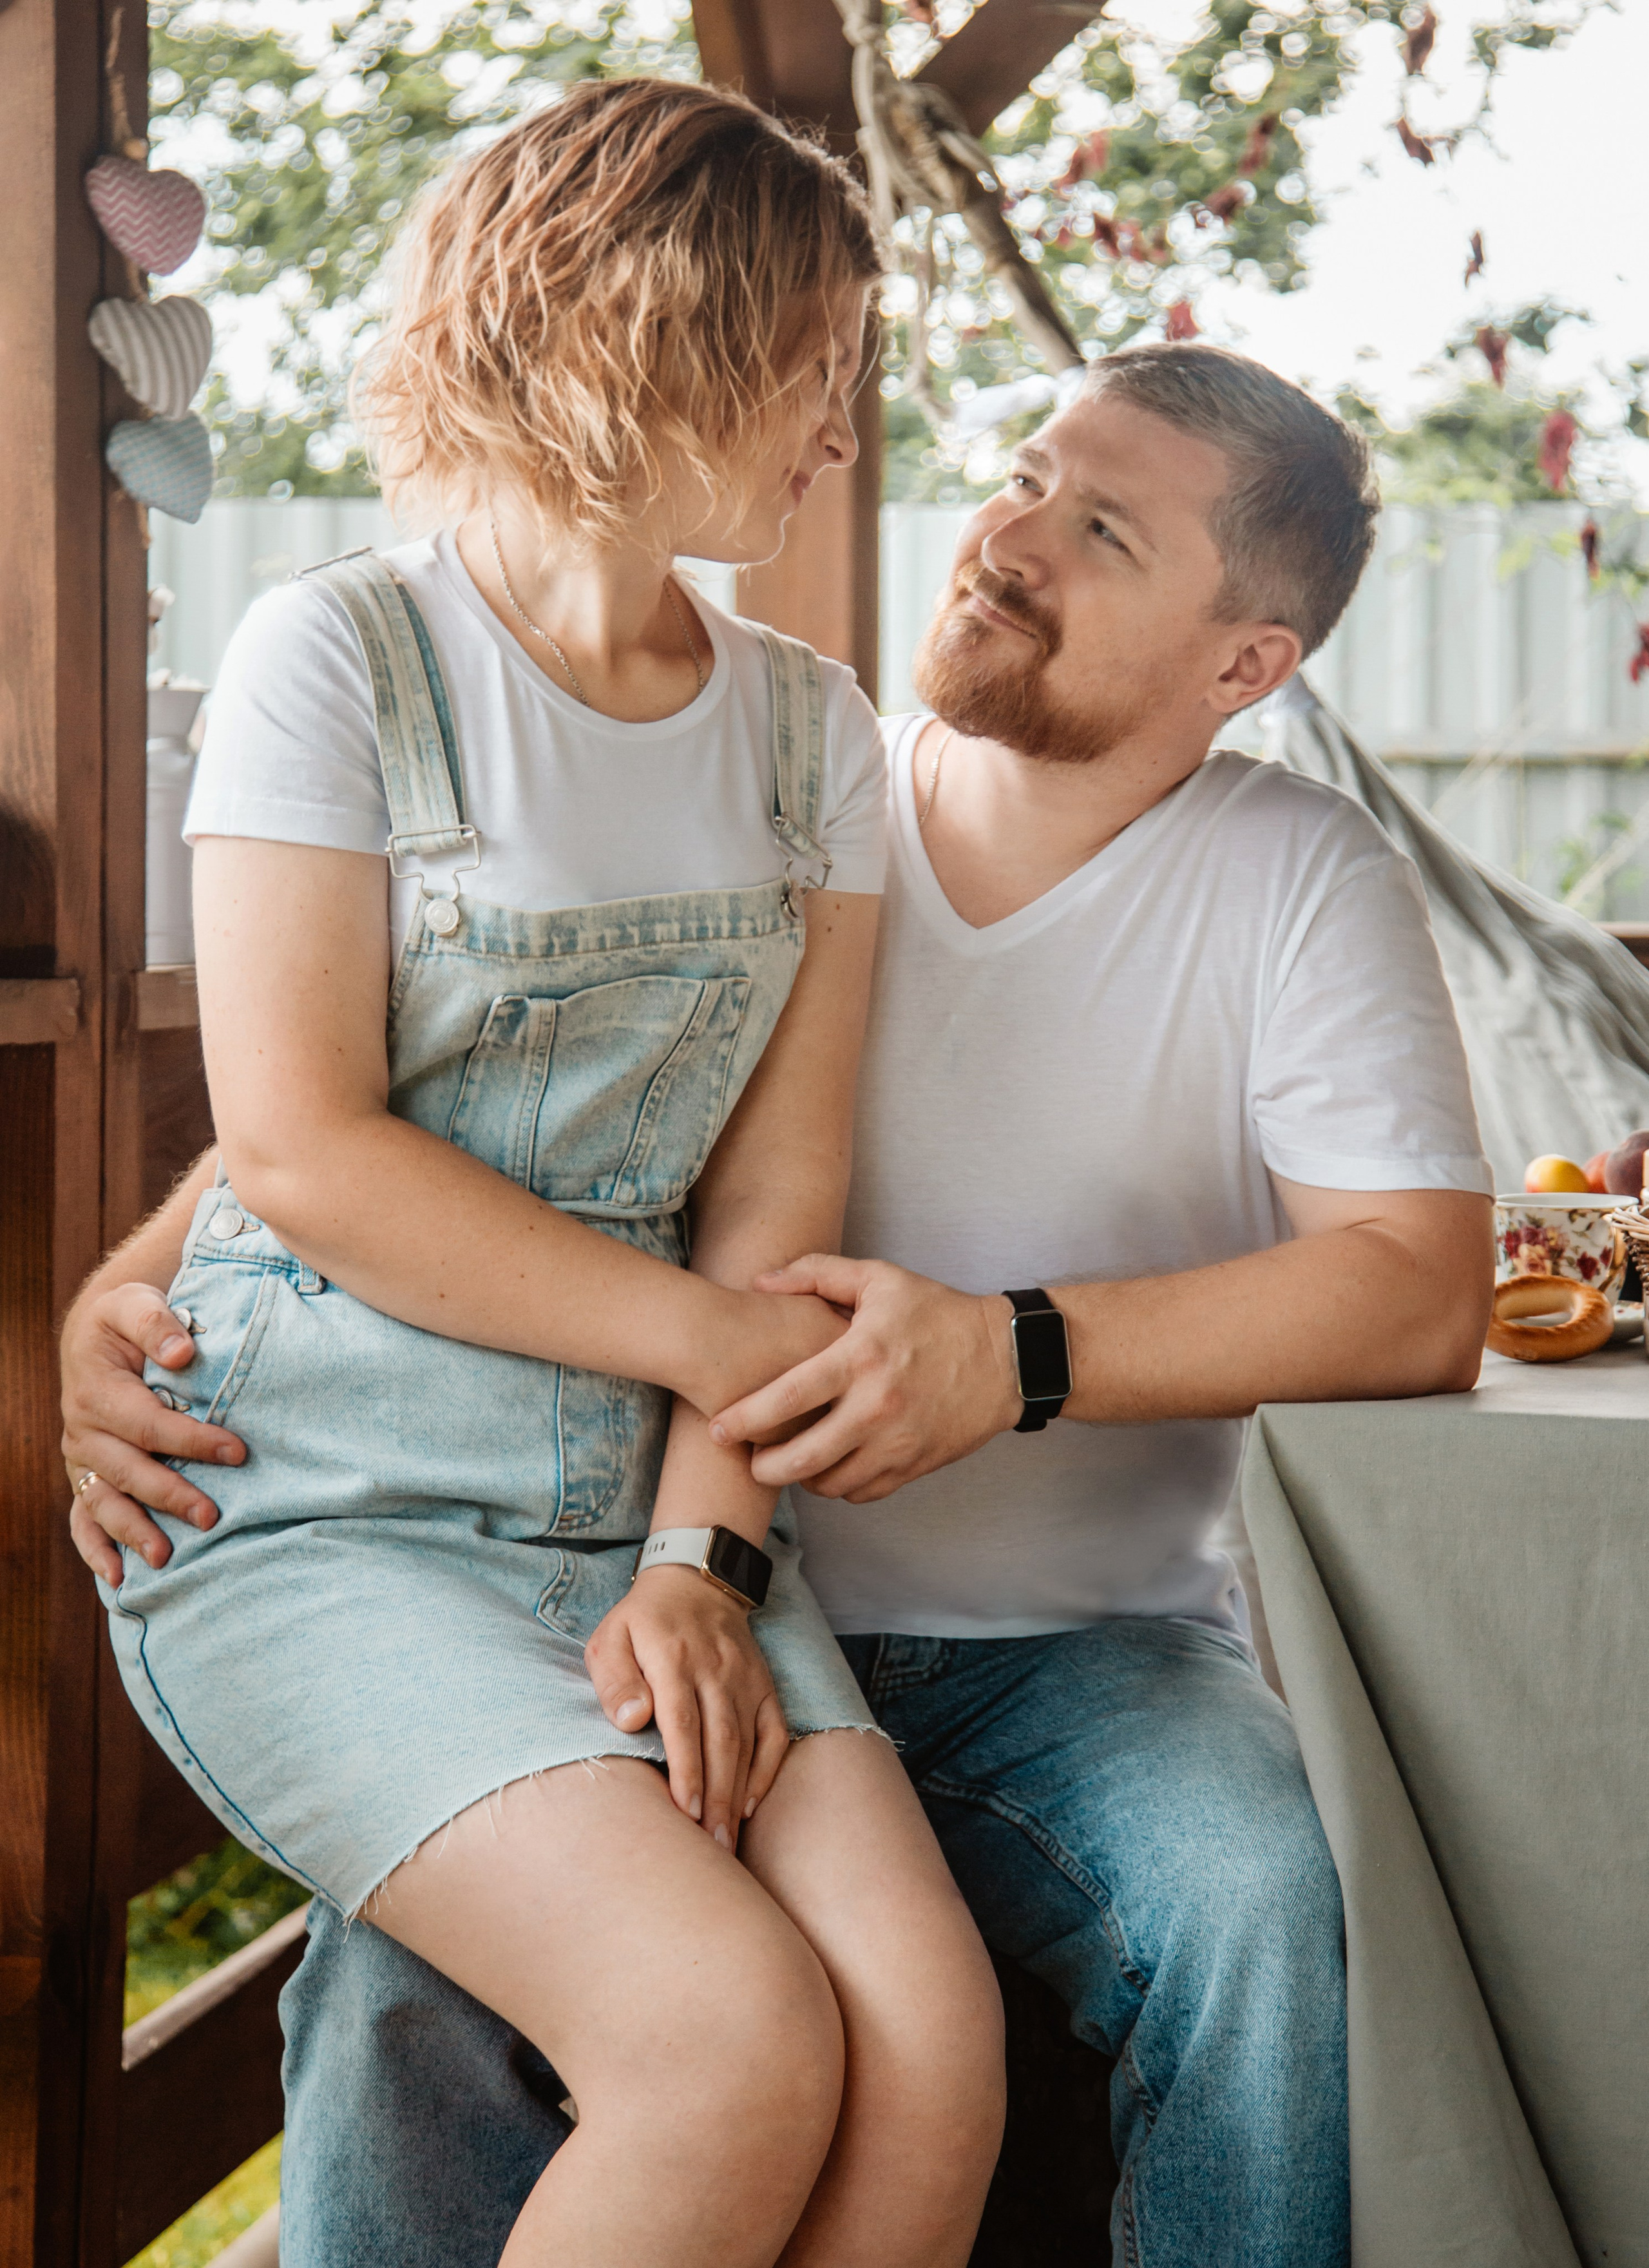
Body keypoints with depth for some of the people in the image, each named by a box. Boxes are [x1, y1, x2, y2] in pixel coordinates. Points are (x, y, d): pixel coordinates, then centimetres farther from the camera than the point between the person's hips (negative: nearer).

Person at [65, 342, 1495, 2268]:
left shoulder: (1304, 885, 0)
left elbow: (1422, 1289, -12)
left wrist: (1019, 1354, -24)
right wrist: (135, 1284, -14)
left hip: (1079, 1651, 0)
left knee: (1259, 1907, -31)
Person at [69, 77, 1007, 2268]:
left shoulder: (812, 731, 12)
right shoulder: (342, 657, -4)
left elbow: (777, 1186, 4)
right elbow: (303, 1158, -11)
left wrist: (703, 1555, -9)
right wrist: (722, 1335, -9)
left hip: (649, 1512, 5)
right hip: (320, 1514, -4)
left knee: (934, 2050, -18)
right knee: (738, 2046, -24)